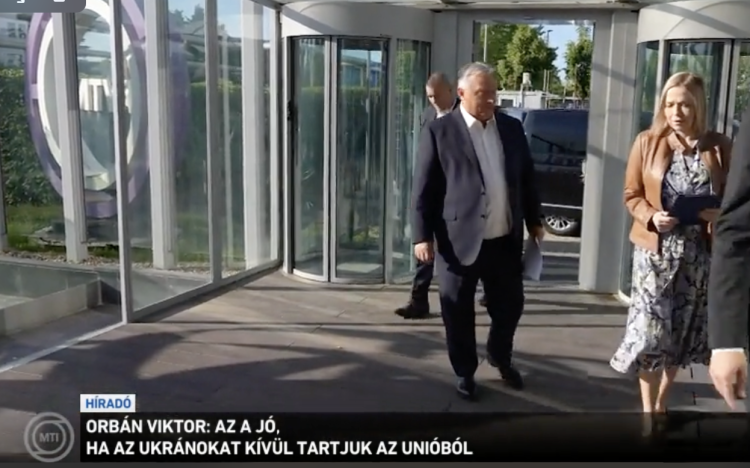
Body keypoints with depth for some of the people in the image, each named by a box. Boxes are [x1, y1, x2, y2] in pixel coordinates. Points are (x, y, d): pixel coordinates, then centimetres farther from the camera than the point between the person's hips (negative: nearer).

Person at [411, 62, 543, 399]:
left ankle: (500, 358, 43)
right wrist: (422, 236, -11)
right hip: (460, 241, -4)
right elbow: (423, 189, -6)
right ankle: (465, 372, 30)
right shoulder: (440, 132, -6)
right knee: (459, 313, 8)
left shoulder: (512, 128, 8)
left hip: (506, 240, 4)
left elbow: (526, 178, 15)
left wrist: (534, 221, 14)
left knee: (510, 306, 15)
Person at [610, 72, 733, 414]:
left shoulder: (719, 147, 1)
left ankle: (661, 403, 31)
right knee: (650, 330, -4)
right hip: (655, 249, -1)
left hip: (700, 253, 2)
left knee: (683, 330, 12)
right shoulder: (647, 143, 0)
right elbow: (632, 194, 3)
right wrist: (651, 217, -16)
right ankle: (648, 412, 9)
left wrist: (720, 213, -15)